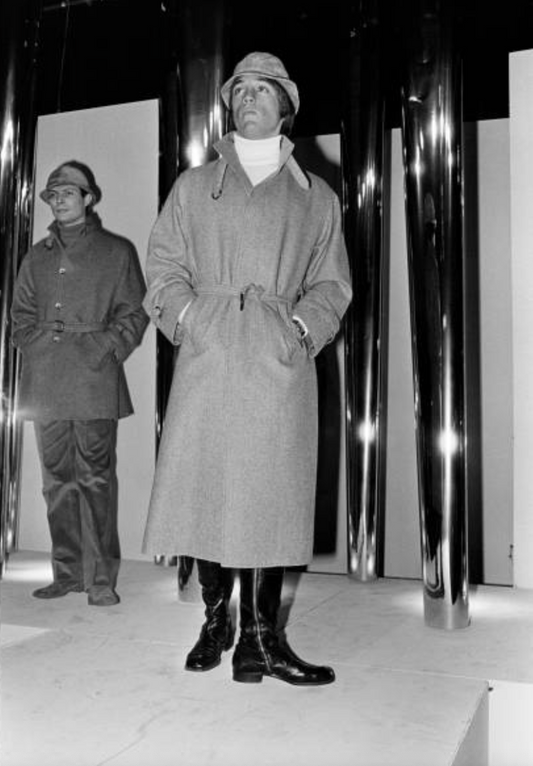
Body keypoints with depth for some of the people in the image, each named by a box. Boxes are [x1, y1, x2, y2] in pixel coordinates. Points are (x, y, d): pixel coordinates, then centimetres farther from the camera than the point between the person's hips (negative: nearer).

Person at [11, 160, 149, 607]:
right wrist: (35, 346, 3)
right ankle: (68, 573, 15)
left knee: (96, 481, -6)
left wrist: (105, 350, -9)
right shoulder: (37, 257, 20)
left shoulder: (116, 252, 8)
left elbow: (134, 314, 4)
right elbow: (21, 313, 21)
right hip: (45, 387, 4)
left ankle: (102, 578, 1)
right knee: (58, 482, 6)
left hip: (95, 382, -4)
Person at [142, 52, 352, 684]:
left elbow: (331, 283, 14)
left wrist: (304, 325, -3)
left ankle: (261, 638, 4)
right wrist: (187, 313, -5)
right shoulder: (194, 186, 18)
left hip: (280, 359, 0)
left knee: (271, 492, -4)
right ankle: (215, 620, 16)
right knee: (204, 486, -2)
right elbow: (163, 267, 13)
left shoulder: (317, 197, 17)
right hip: (206, 355, 1)